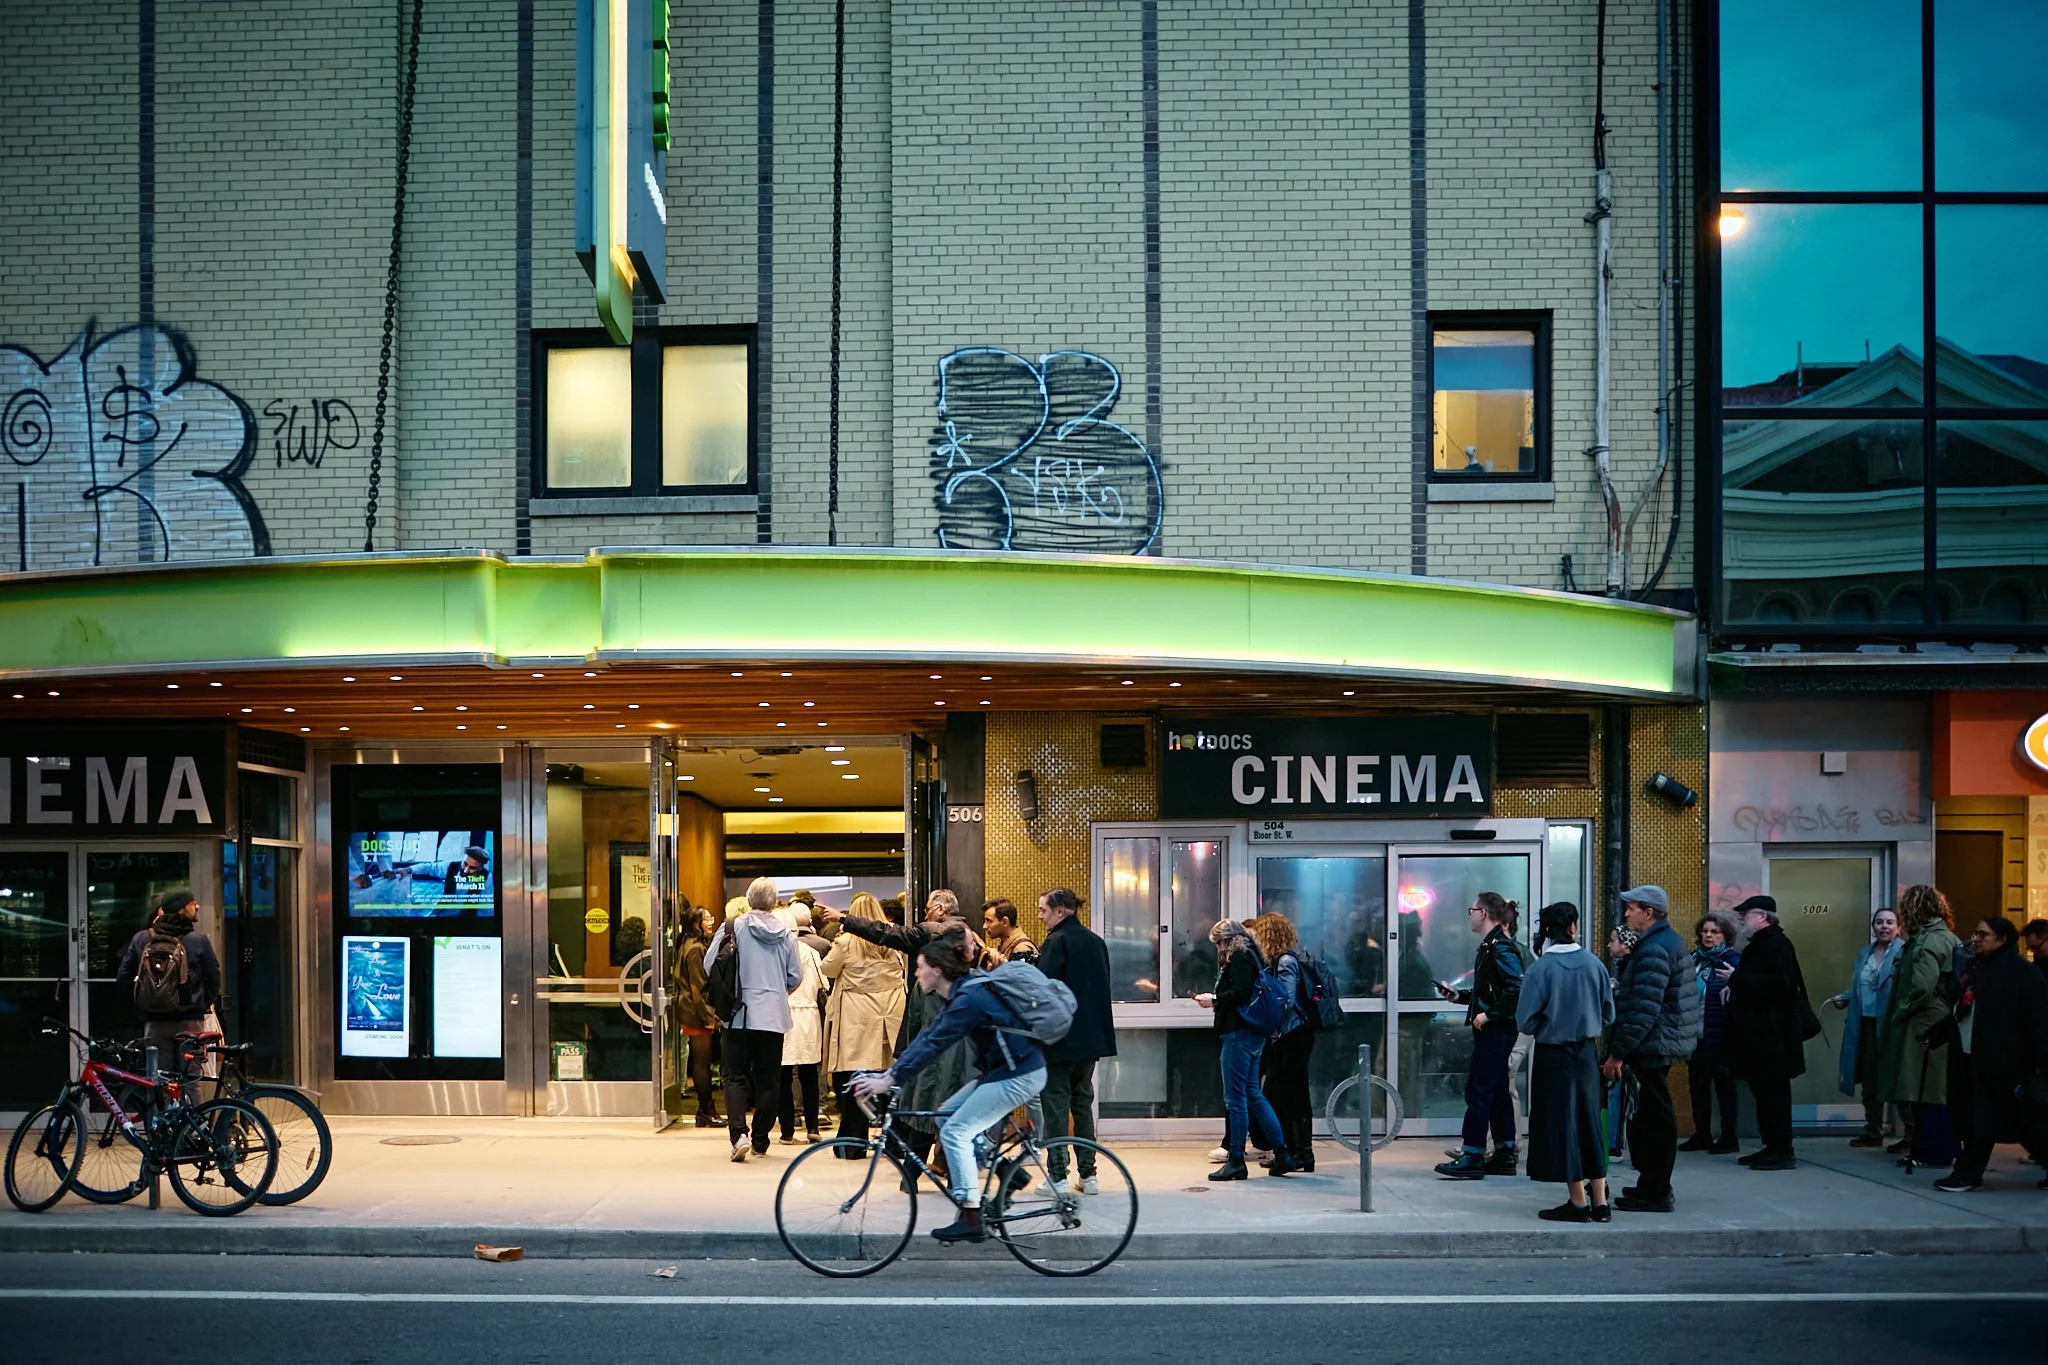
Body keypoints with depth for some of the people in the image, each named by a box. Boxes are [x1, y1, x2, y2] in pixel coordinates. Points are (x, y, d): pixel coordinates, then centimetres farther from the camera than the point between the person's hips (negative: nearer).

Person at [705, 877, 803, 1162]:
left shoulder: (733, 928, -5)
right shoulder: (786, 935, 2)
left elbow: (710, 965, -4)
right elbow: (796, 977, 6)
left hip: (740, 1014, -2)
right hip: (774, 1016, 2)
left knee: (735, 1077, 3)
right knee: (767, 1080, 8)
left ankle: (739, 1133, -16)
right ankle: (760, 1142, 11)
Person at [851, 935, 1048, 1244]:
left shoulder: (969, 999, -21)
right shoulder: (961, 994, 10)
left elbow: (932, 1045, -25)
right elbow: (928, 1037, 9)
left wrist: (888, 1081, -23)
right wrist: (889, 1073, 3)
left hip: (1018, 1076, -10)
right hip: (1002, 1070, 10)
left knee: (955, 1131, -10)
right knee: (946, 1115, 11)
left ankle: (971, 1221, -10)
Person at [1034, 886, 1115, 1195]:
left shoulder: (1057, 942, -13)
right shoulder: (1096, 942, 11)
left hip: (1059, 1037, -7)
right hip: (1091, 1037, 7)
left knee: (1056, 1104, -1)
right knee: (1083, 1102, 14)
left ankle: (1057, 1176, -1)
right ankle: (1088, 1174, 15)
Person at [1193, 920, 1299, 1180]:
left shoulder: (1239, 957, -11)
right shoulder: (1251, 956, 18)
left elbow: (1240, 993, -22)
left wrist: (1214, 999, -10)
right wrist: (1215, 999, 12)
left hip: (1240, 1033, -10)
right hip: (1253, 1034, 10)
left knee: (1235, 1098, -5)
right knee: (1253, 1094, 15)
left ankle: (1235, 1161, 0)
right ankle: (1282, 1154, 15)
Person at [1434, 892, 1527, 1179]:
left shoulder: (1501, 948, -16)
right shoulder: (1491, 946, 16)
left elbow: (1516, 990, -25)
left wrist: (1488, 1015, -23)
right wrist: (1458, 996, 15)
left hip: (1496, 1030, -10)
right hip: (1492, 1030, 10)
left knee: (1478, 1090, -8)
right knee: (1497, 1091, 12)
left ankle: (1472, 1157, -7)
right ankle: (1505, 1155, 16)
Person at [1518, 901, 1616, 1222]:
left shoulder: (1540, 968, -14)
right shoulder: (1593, 964, -4)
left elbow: (1526, 1020, -13)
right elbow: (1608, 1014, 3)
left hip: (1554, 1055, -4)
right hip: (1587, 1053, 4)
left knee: (1561, 1124, 5)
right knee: (1589, 1122, 13)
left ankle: (1578, 1202, 7)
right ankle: (1600, 1202, 15)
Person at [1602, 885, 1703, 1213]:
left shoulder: (1654, 950, -19)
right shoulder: (1670, 940, 15)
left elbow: (1643, 1010, -25)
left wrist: (1617, 1053, -22)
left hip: (1651, 1046, -11)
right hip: (1661, 1045, 11)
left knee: (1654, 1118, -5)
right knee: (1653, 1116, 17)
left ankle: (1655, 1192, 0)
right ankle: (1653, 1185, 25)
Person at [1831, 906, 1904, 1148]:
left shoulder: (1903, 952, -7)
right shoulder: (1865, 953, 16)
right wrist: (1843, 999, 6)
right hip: (1866, 1023, 7)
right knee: (1869, 1077, 12)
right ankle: (1872, 1131, 22)